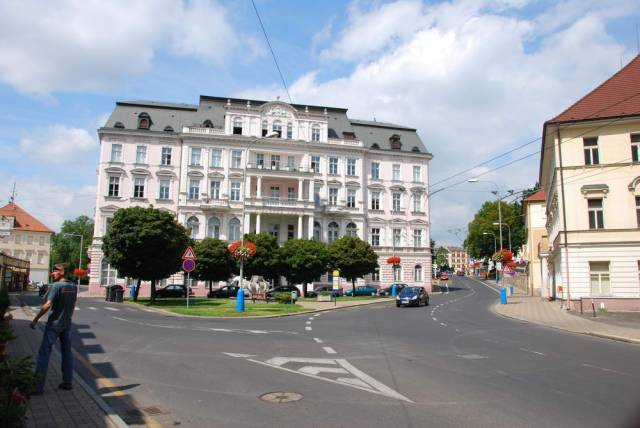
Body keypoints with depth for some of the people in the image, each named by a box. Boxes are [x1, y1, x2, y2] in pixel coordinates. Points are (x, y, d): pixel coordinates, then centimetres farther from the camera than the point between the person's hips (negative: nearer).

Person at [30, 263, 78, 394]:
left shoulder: (56, 286, -14)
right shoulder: (73, 286, 5)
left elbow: (47, 305, -19)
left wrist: (35, 320, -12)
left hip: (54, 323, -6)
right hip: (67, 323, 6)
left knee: (44, 352, 0)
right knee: (66, 351, 12)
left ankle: (38, 386, -1)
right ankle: (67, 382, 16)